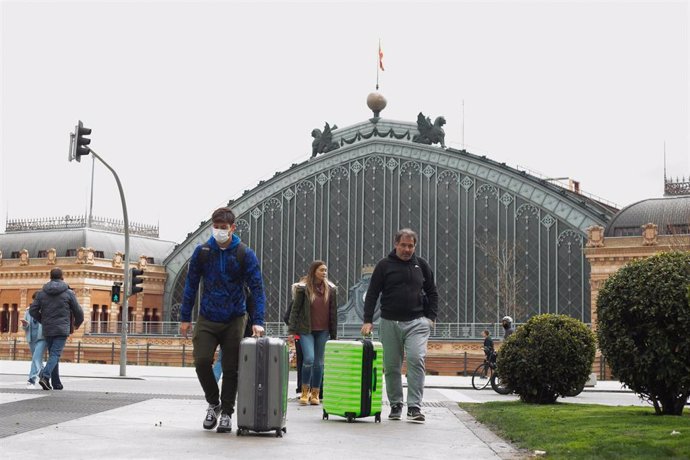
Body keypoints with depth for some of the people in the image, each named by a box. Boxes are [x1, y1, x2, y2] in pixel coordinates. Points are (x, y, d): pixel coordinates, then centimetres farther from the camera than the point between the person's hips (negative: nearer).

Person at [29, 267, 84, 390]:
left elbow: (33, 310, 3)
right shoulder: (69, 293, -2)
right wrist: (78, 323, 23)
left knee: (52, 355, 13)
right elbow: (78, 311, 2)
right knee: (55, 354, -7)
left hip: (47, 330, 4)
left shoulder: (41, 293, 5)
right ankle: (45, 376, -27)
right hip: (62, 329, -4)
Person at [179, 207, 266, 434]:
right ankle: (213, 403, 14)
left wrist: (257, 321, -18)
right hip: (207, 319, 1)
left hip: (234, 321, -1)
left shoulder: (245, 254, -5)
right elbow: (191, 285, 7)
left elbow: (257, 288, -8)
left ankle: (226, 413, 18)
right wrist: (185, 317, 5)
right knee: (202, 361, -10)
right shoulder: (202, 252, 0)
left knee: (231, 368, 3)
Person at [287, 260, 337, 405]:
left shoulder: (330, 289, 6)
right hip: (306, 330, -3)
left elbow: (333, 312, 9)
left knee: (319, 362, 5)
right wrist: (291, 331, -6)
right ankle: (305, 391, 5)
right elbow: (295, 309, -1)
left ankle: (315, 394, 16)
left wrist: (334, 334, 8)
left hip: (323, 331, 3)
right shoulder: (303, 288, -4)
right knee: (309, 359, -15)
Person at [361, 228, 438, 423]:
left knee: (416, 360, -17)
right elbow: (372, 294, 3)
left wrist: (431, 317, 5)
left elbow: (432, 293, 17)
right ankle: (395, 406, 18)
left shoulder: (421, 265, 10)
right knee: (391, 366, 4)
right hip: (390, 323, 0)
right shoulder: (384, 265, 3)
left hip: (416, 322, 0)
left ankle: (414, 407, -15)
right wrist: (367, 320, -5)